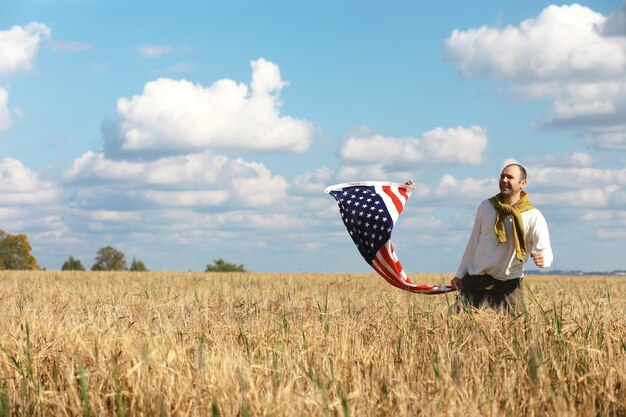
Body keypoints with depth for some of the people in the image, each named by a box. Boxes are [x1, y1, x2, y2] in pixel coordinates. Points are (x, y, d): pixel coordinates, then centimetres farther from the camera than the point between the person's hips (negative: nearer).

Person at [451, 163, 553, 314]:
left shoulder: (533, 216, -7)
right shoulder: (486, 206, 5)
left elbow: (546, 251, -12)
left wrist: (542, 259, -37)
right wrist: (460, 274, 13)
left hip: (508, 284, -3)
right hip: (475, 279, 3)